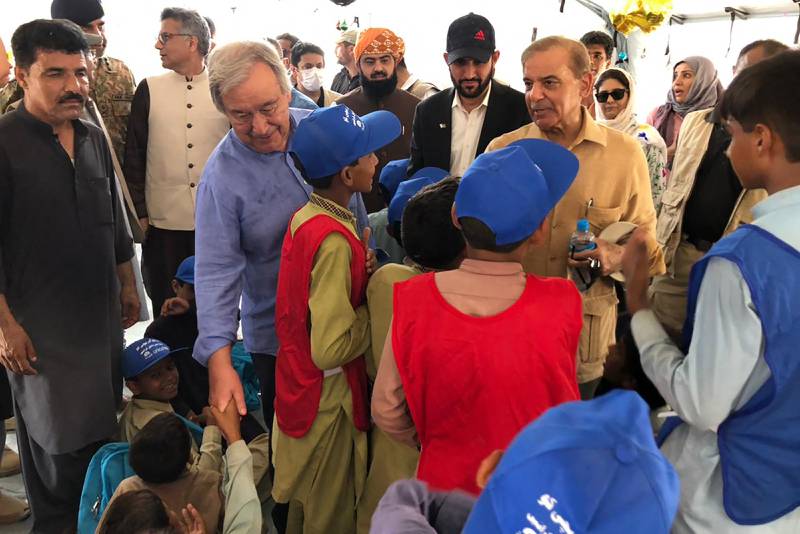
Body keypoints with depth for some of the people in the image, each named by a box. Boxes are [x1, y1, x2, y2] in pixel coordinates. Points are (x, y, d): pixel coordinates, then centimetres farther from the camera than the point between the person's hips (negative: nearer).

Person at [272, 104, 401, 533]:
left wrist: (360, 267, -5)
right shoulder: (335, 240, -27)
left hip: (298, 382, 8)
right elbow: (331, 348, -29)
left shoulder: (304, 217, 0)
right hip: (328, 398, -8)